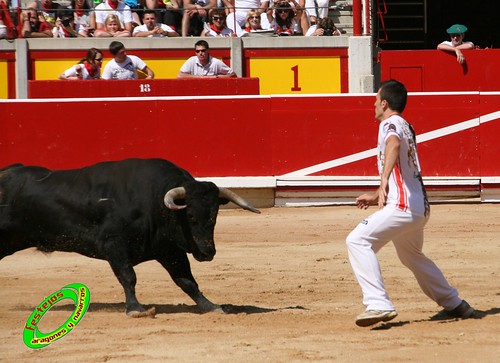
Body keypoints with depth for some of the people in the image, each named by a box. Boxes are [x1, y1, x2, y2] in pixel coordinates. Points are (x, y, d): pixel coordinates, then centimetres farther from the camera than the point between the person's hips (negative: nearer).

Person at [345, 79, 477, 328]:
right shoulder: (407, 127, 22)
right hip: (420, 207, 10)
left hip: (403, 205, -10)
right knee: (412, 256, 29)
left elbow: (394, 144, -32)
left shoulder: (391, 123, -7)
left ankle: (379, 304, -26)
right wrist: (376, 197, 42)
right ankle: (454, 304, 37)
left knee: (358, 241, -16)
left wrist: (384, 181, -45)